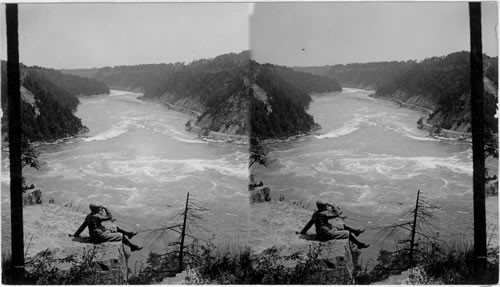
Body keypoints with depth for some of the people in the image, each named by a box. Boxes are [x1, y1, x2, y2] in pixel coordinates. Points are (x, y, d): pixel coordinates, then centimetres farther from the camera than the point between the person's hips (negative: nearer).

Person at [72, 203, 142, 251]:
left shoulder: (88, 216, 2)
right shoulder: (96, 217, -27)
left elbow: (83, 226, 12)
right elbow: (110, 217, -20)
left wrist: (76, 234, 22)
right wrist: (104, 209, -6)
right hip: (101, 237, -10)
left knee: (116, 228, 23)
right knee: (121, 236, 0)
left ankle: (129, 234, 38)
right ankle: (133, 246, 14)